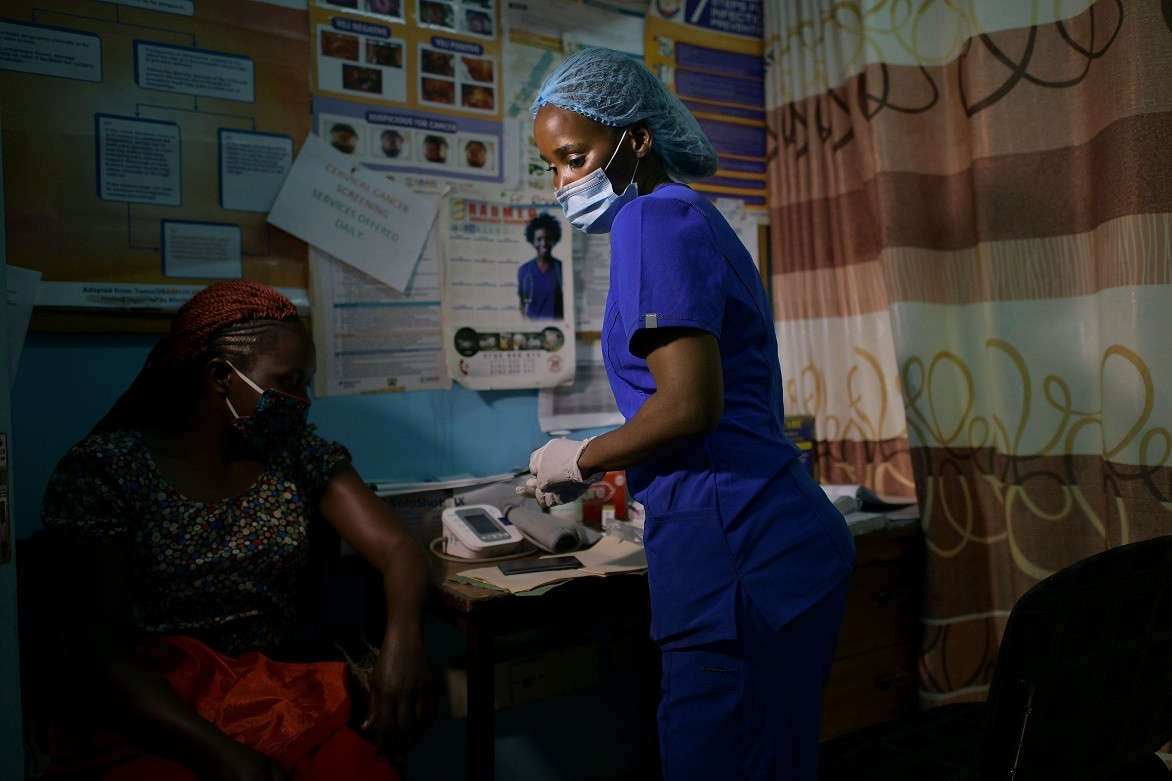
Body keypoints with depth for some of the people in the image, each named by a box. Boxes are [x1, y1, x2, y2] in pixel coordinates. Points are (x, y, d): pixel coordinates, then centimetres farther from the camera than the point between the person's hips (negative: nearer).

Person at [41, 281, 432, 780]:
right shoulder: (104, 468, -6)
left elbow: (398, 549, -3)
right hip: (151, 721, -2)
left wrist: (402, 638, -25)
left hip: (279, 702, 2)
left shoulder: (297, 452, 3)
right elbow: (98, 650, -12)